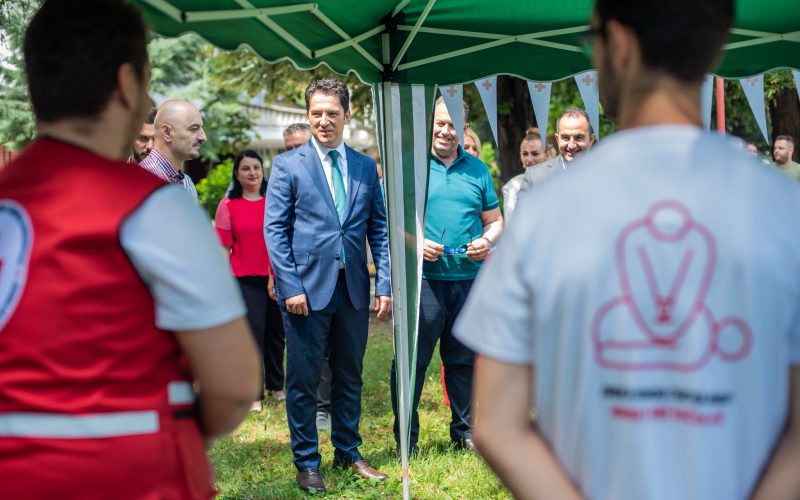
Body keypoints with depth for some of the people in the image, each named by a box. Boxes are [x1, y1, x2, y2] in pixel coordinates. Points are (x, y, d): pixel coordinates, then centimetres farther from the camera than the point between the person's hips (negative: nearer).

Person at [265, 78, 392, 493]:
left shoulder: (366, 167, 10)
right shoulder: (288, 165, 0)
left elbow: (379, 229, 11)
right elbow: (275, 229, -4)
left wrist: (385, 284, 2)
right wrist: (290, 287, -11)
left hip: (354, 288, 4)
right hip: (308, 288, -3)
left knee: (350, 376, 13)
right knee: (303, 380, 3)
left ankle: (348, 453, 27)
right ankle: (306, 462, 15)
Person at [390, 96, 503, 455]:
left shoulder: (477, 169, 14)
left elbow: (495, 220, 17)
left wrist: (487, 241, -5)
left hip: (469, 278, 3)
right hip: (422, 278, -3)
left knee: (464, 359, 11)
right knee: (412, 358, -2)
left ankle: (464, 430, 24)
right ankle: (406, 436, 8)